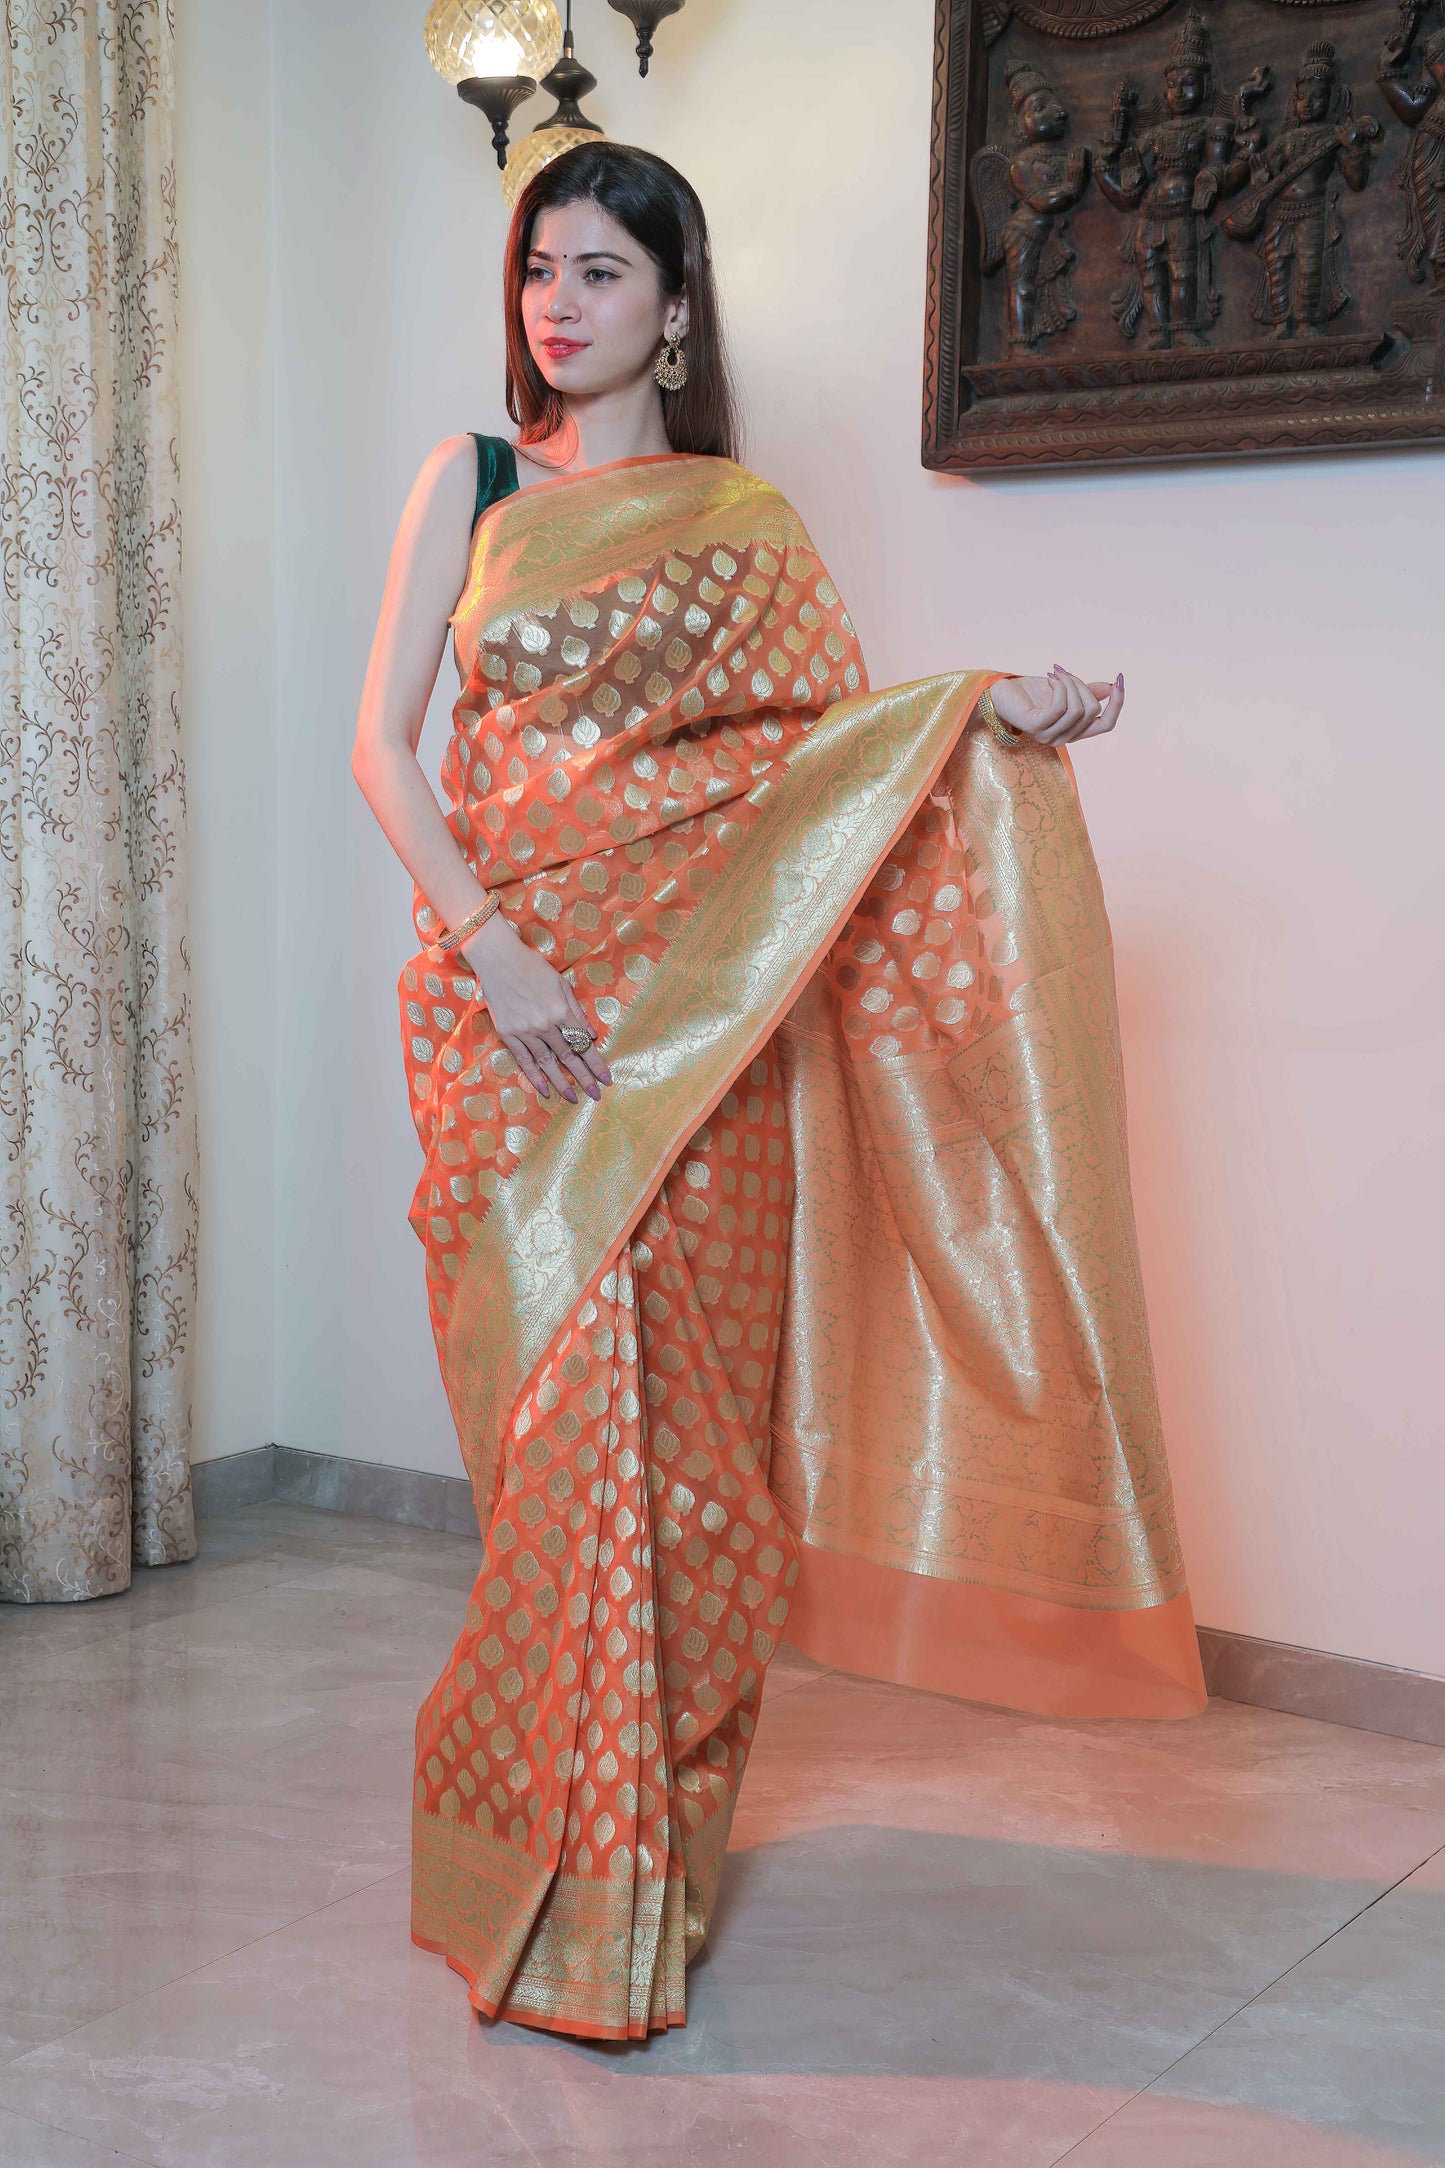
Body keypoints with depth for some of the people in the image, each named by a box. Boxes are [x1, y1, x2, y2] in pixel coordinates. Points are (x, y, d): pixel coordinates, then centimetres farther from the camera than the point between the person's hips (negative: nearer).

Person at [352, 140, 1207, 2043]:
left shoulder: (743, 523, 11)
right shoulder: (472, 483, 10)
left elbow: (837, 742, 8)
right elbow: (384, 735, 1)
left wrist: (991, 718, -10)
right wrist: (485, 939, -13)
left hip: (696, 1009, 1)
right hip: (503, 997, 0)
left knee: (682, 1419, 0)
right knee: (552, 1415, -3)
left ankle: (651, 1862, 16)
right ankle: (555, 1893, 9)